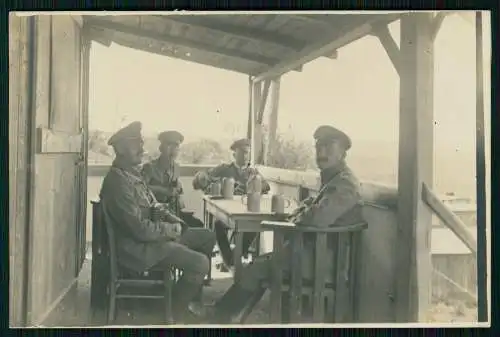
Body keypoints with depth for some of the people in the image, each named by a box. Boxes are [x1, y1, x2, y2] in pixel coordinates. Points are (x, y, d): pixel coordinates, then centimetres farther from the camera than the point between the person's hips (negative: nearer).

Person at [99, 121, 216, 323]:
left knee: (207, 237, 12)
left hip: (151, 236, 11)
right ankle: (175, 311, 2)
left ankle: (191, 293, 22)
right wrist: (172, 230, -12)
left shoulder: (133, 173, 9)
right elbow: (141, 229, -26)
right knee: (200, 263, -20)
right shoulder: (118, 181, -24)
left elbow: (154, 206, 16)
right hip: (137, 248, -11)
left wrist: (176, 222, -3)